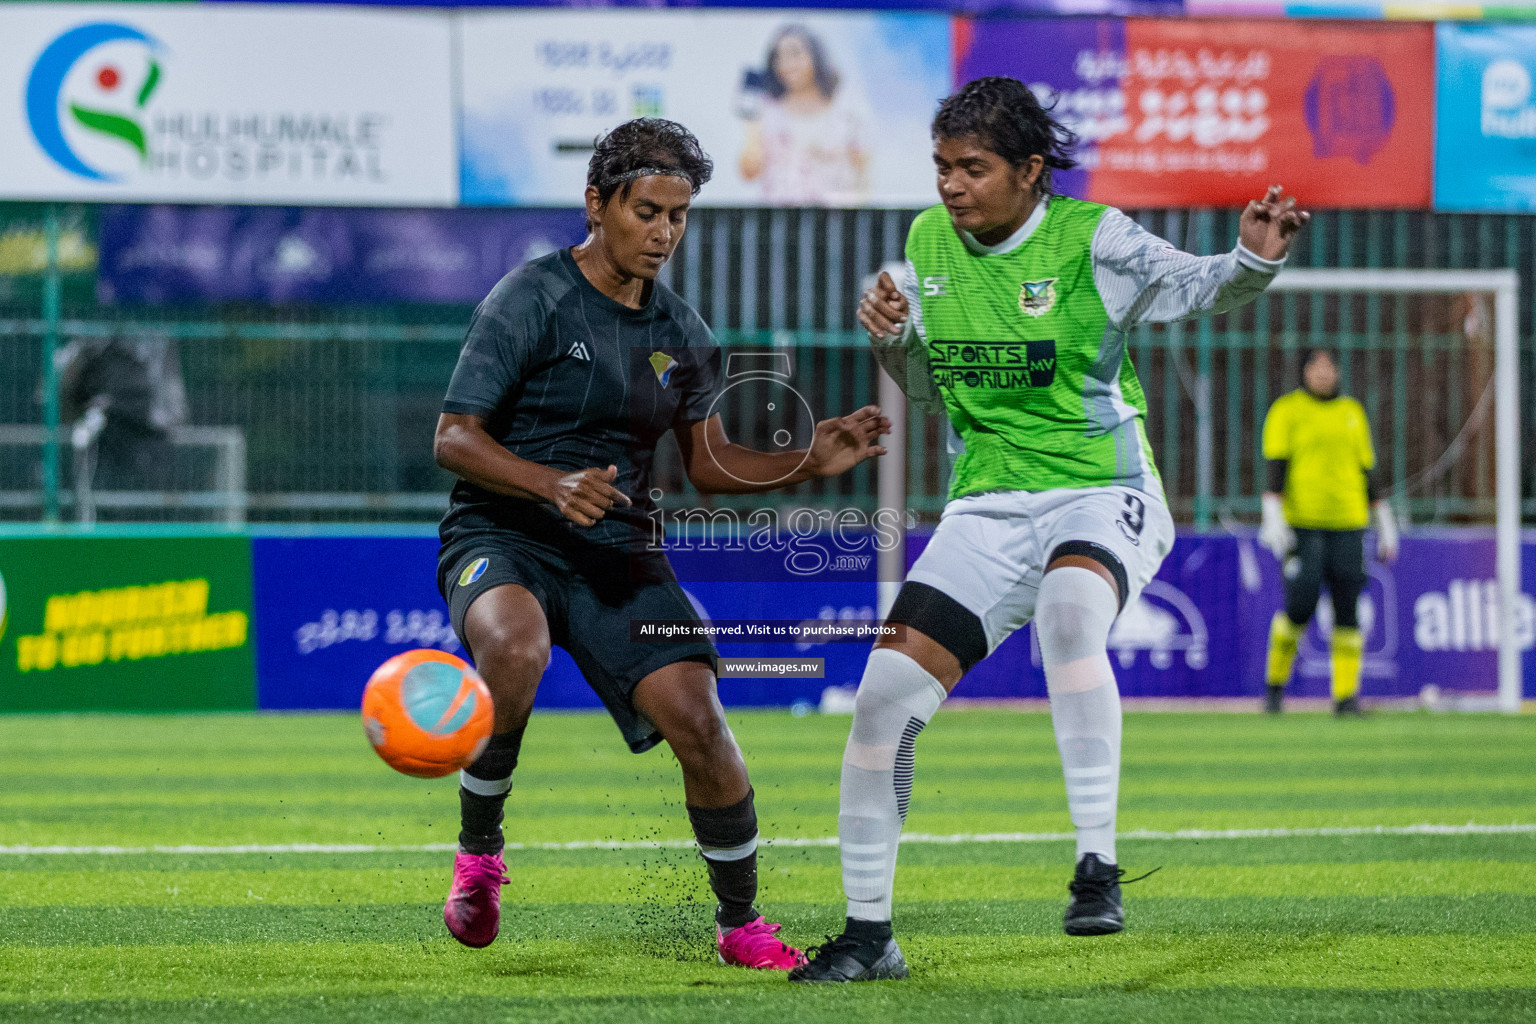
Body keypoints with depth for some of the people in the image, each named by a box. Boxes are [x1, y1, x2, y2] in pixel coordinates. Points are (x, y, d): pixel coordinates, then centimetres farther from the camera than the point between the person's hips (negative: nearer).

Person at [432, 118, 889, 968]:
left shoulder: (680, 332, 10)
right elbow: (454, 437, -12)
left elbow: (709, 463, 17)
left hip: (618, 549, 5)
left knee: (697, 718, -12)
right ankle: (478, 851, -15)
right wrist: (553, 485, -28)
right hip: (502, 537, -5)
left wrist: (810, 463, 0)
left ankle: (740, 921, 8)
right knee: (517, 647, -38)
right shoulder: (531, 300, -8)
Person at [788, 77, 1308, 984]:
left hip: (1102, 497, -5)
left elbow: (1193, 286, -20)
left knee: (1069, 609, -38)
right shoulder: (928, 243, 6)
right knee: (885, 694, -6)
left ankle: (1098, 867, -34)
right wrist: (890, 338, -4)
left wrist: (1253, 260, -41)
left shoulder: (1090, 238, -9)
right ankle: (870, 934, 9)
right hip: (986, 510, 5)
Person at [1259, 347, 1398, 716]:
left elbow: (1367, 469, 18)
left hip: (1347, 524, 4)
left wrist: (1385, 523, 15)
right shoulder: (1286, 410, 3)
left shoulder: (1352, 412, 16)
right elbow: (1276, 465, -6)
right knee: (1300, 606, -11)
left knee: (1347, 611, -5)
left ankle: (1346, 695, -3)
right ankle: (1275, 683, 11)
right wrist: (1273, 517, -17)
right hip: (1302, 523, -4)